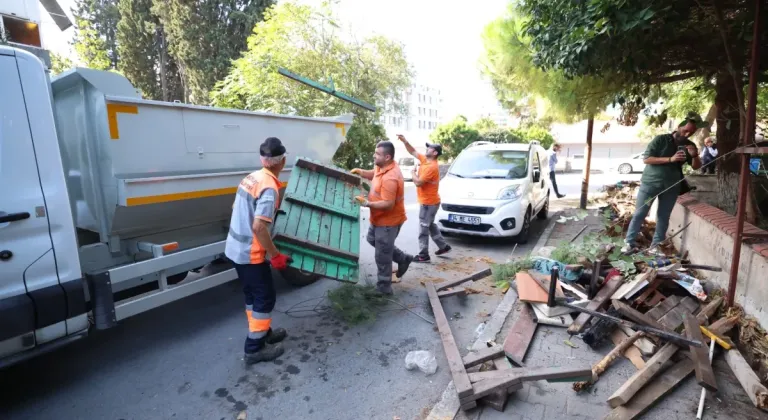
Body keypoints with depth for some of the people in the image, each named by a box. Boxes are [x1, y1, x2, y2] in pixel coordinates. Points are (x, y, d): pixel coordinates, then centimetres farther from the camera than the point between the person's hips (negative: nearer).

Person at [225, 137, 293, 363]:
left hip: (235, 247, 9)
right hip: (251, 253, -9)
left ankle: (262, 332, 37)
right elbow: (258, 227, -28)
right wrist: (275, 255, -19)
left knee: (253, 294, 21)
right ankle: (255, 348, 16)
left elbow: (237, 209, 18)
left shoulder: (252, 177, 5)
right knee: (265, 297, 5)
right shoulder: (269, 187, -23)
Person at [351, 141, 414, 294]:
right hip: (379, 218, 11)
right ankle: (403, 259, 36)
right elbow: (373, 174, 20)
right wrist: (360, 172, 2)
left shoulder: (390, 178, -32)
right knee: (372, 240, 29)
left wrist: (367, 203, -29)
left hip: (388, 221, -11)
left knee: (382, 256, 1)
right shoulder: (382, 166, -1)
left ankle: (384, 288, 18)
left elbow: (388, 204, -33)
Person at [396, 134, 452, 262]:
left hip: (429, 202, -10)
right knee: (430, 225, 22)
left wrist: (413, 172, -8)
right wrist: (405, 141, 0)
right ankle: (443, 246, 32)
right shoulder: (425, 160, 5)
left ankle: (423, 255, 8)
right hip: (428, 201, 10)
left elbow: (418, 183, -25)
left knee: (423, 228, -2)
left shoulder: (431, 167, -24)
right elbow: (413, 152, 14)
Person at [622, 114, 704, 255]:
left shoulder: (690, 145, 8)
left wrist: (694, 156, -11)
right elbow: (646, 159, -14)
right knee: (639, 214, -3)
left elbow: (696, 167, 10)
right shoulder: (661, 139, -6)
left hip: (671, 186, 4)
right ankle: (629, 243, 4)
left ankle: (655, 246, 14)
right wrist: (670, 159, -22)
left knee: (664, 217, 6)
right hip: (650, 182, -4)